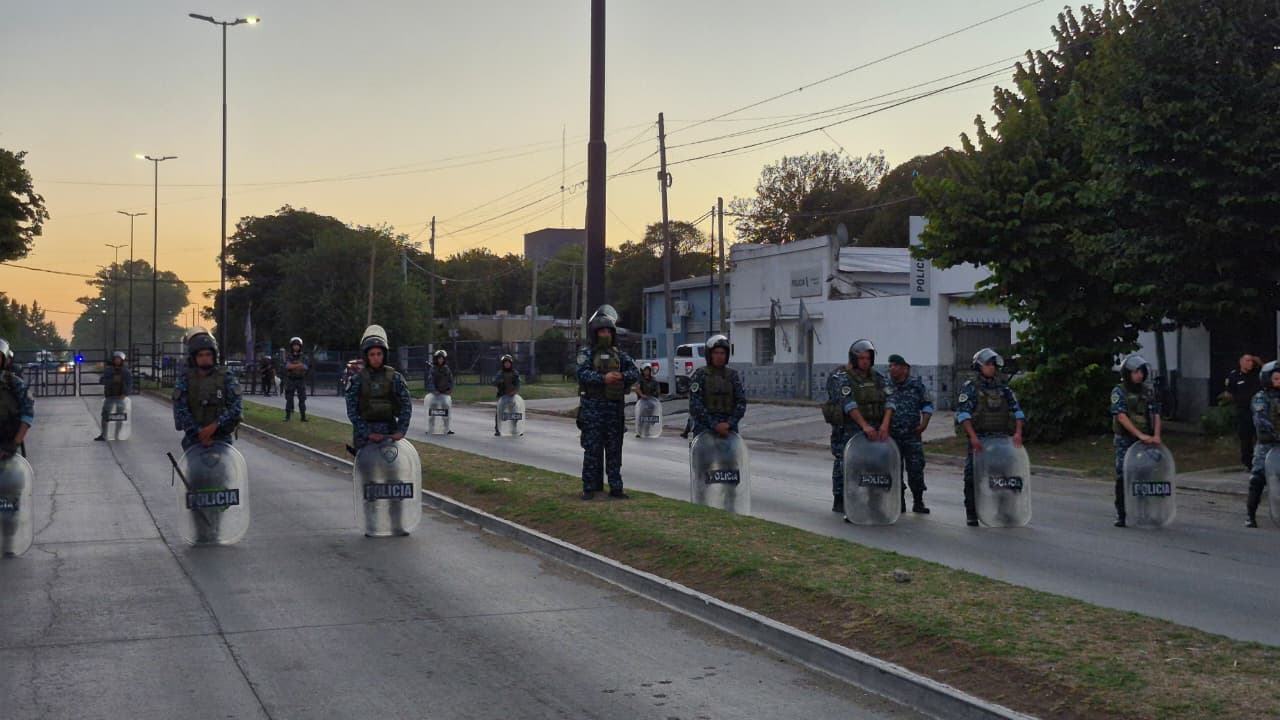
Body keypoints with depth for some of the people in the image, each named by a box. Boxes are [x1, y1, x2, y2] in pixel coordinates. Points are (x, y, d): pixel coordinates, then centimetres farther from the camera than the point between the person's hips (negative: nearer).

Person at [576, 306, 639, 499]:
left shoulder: (619, 354, 12)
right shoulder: (587, 353, 1)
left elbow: (634, 373, 1)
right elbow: (583, 373, -15)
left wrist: (621, 376, -18)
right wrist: (603, 378, -28)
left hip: (614, 407, 3)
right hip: (593, 406, -3)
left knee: (614, 449, 7)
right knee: (592, 449, -1)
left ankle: (615, 488, 12)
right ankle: (590, 487, 4)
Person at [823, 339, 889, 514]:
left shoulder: (876, 377, 7)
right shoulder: (840, 378, -10)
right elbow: (848, 403, -23)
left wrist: (885, 424, -21)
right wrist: (864, 425, -32)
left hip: (873, 429, 5)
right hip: (848, 429, -5)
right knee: (845, 463, 1)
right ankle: (839, 502, 11)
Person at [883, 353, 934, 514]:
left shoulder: (917, 384, 2)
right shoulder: (886, 386, 2)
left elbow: (927, 404, 9)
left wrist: (924, 423, -2)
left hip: (913, 434, 0)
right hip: (892, 435, 1)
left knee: (916, 469, -3)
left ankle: (918, 502, 8)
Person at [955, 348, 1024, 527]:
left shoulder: (1003, 388, 12)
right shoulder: (970, 387, -2)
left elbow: (1016, 410, 9)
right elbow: (963, 413, -12)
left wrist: (1018, 432, -7)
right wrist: (973, 436, -23)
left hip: (1001, 438, 4)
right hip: (978, 440, -4)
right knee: (973, 477, -3)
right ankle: (971, 514, 6)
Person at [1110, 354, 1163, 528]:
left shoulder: (1149, 391, 10)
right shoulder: (1119, 392, -5)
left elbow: (1156, 414, 6)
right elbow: (1121, 417, -15)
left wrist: (1156, 436, -11)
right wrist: (1140, 435, -23)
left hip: (1146, 441, 4)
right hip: (1126, 441, -4)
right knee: (1123, 477, -4)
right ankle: (1121, 514, 1)